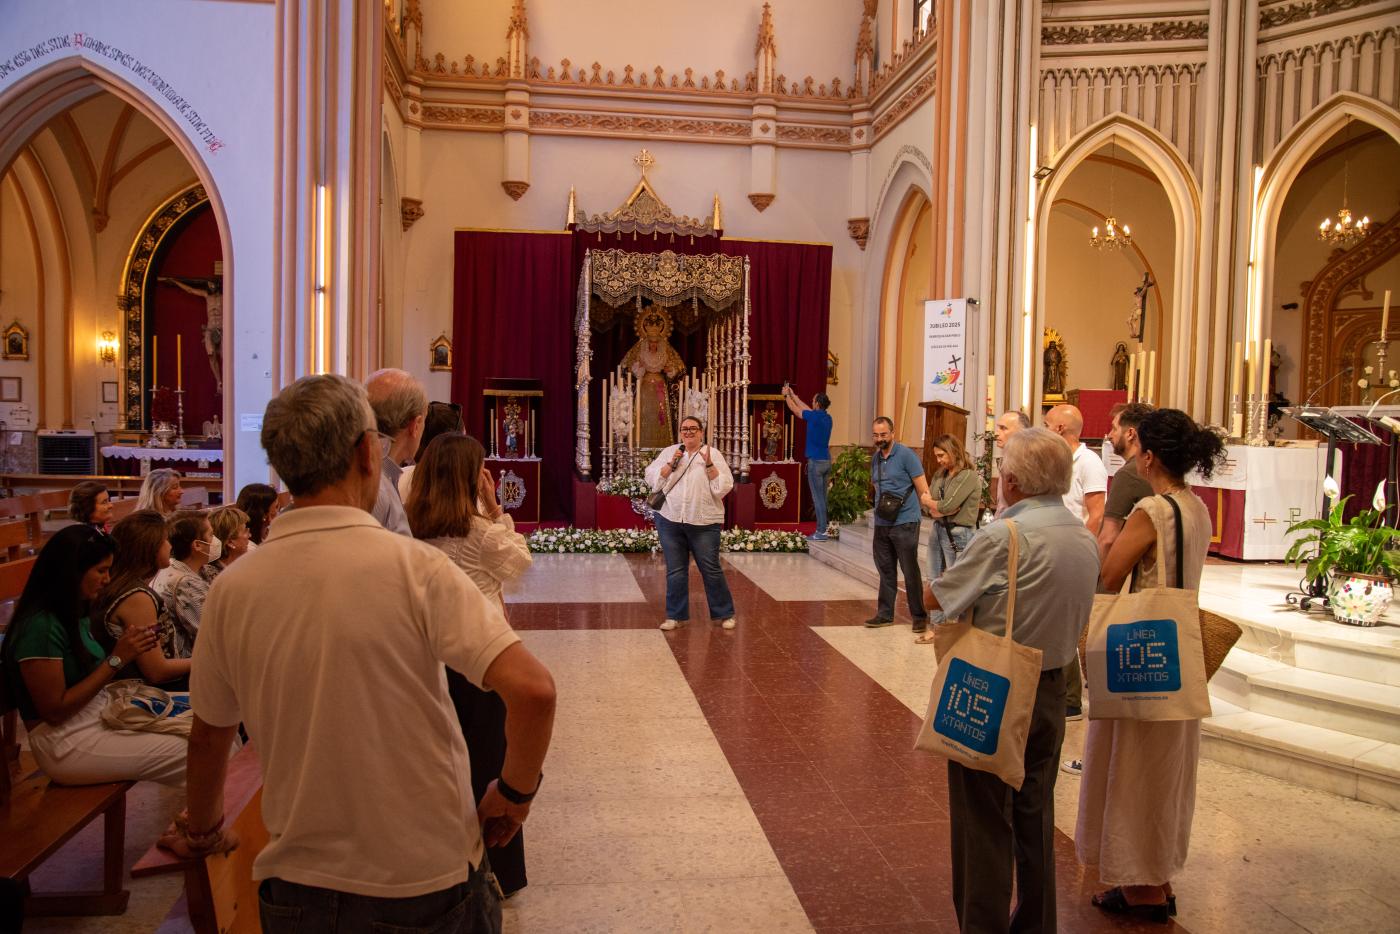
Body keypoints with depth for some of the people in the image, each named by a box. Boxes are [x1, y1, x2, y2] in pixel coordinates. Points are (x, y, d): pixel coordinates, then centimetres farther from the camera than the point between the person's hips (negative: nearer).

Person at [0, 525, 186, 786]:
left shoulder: (73, 615, 10)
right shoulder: (40, 627, -19)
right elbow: (55, 710, -18)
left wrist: (127, 650, -3)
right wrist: (116, 659, -18)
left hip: (101, 719, 9)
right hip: (67, 742, -9)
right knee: (190, 753, -17)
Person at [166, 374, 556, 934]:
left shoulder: (232, 590, -7)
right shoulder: (414, 567, -19)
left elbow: (207, 738, 6)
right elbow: (532, 689, -26)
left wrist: (203, 832, 24)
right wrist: (516, 791, -9)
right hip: (429, 884, -2)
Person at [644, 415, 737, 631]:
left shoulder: (713, 454, 2)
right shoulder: (669, 452, 10)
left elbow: (724, 487, -6)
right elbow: (653, 479, 3)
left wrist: (709, 464, -16)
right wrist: (671, 463, -8)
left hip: (704, 522, -2)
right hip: (670, 520, 2)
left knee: (711, 570, 1)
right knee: (675, 570, 8)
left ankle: (724, 614, 15)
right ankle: (675, 615, 19)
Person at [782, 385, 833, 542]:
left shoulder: (815, 416, -14)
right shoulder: (827, 417, 9)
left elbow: (796, 410, 1)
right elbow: (806, 409, 24)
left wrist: (786, 396, 17)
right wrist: (793, 395, 32)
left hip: (816, 462, -8)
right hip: (826, 461, 8)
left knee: (818, 497, -5)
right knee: (822, 497, 12)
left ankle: (821, 532, -5)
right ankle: (822, 528, 15)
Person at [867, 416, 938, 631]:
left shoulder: (906, 455, -8)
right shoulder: (875, 459, 12)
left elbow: (923, 490, -10)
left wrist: (929, 505, -18)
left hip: (905, 523, -6)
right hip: (881, 524, 6)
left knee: (910, 572, -1)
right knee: (885, 571, 13)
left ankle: (919, 616, 9)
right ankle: (885, 613, 22)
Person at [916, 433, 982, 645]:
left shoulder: (969, 476, -13)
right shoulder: (940, 475, 11)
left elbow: (948, 505, -19)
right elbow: (929, 506, 6)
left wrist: (935, 505, -1)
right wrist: (942, 509, -12)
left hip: (958, 534, -8)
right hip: (938, 529, 8)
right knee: (935, 581, 11)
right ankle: (936, 627, 19)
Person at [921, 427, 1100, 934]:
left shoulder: (1004, 536, -20)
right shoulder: (1085, 538, 3)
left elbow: (934, 596, -13)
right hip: (1051, 689, 7)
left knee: (983, 821, 5)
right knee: (1035, 816, 20)